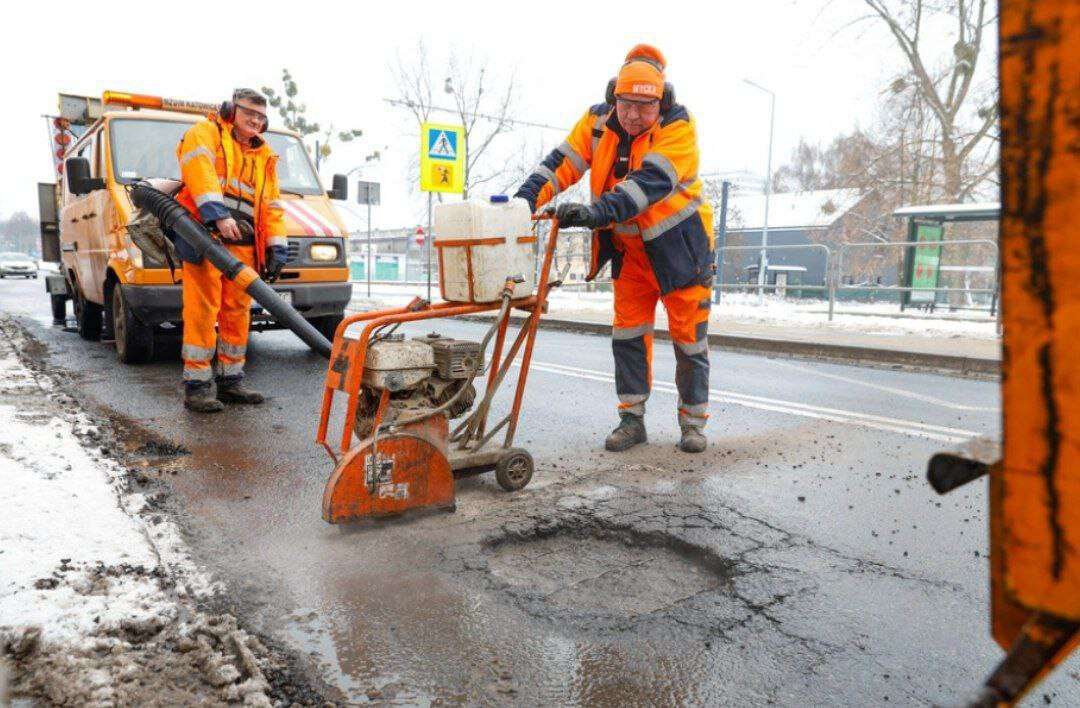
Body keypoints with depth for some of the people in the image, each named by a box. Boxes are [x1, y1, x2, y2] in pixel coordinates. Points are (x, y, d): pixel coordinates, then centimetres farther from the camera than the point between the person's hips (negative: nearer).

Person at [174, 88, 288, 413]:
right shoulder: (204, 133, 7)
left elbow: (272, 206, 22)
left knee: (238, 312, 6)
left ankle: (230, 380, 15)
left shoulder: (264, 156, 25)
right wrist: (218, 215, -27)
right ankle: (196, 386, -5)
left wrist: (277, 246, 10)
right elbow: (200, 170, -13)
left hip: (242, 243, 6)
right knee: (202, 311, -9)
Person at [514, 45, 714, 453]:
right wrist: (526, 198, -30)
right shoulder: (598, 122, -5)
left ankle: (693, 422, 18)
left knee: (689, 336, 3)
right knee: (627, 332, 3)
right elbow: (562, 163, -13)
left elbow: (650, 182, -34)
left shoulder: (678, 128, -20)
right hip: (629, 247, 4)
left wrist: (597, 212, -46)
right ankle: (632, 419, 14)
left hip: (679, 245, -4)